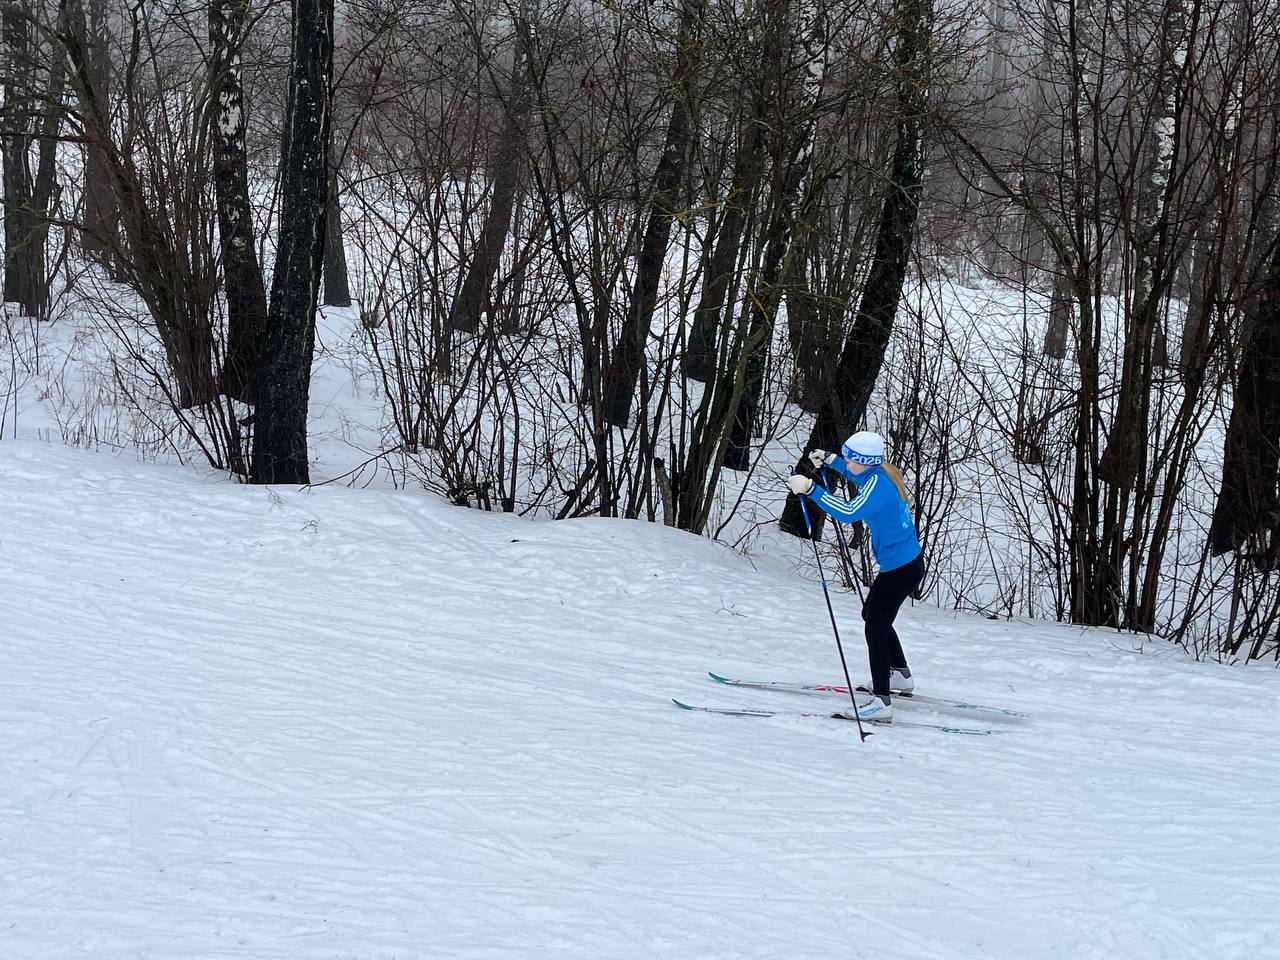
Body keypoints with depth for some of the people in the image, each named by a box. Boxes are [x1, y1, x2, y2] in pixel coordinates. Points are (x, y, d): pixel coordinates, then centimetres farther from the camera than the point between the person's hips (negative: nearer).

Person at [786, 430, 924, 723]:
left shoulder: (878, 484, -25)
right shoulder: (882, 472, 3)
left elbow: (849, 512, -41)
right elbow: (858, 475, 30)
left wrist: (810, 489, -42)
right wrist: (829, 459, 26)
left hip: (899, 570, -10)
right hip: (908, 563, 10)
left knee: (875, 629, -8)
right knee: (873, 615, 27)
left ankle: (881, 702, -9)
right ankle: (901, 676, 40)